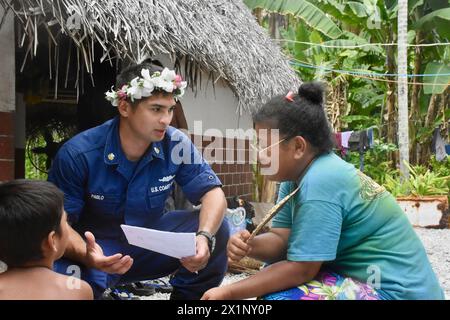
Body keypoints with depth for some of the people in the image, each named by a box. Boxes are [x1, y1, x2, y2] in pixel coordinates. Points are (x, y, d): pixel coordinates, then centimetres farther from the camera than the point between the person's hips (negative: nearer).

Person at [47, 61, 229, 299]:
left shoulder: (176, 145, -13)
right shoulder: (78, 154, -21)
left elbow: (212, 192, -10)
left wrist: (204, 237, -33)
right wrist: (86, 256, -40)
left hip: (150, 242, 4)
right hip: (97, 248, -3)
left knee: (216, 230, -17)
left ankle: (186, 295, 2)